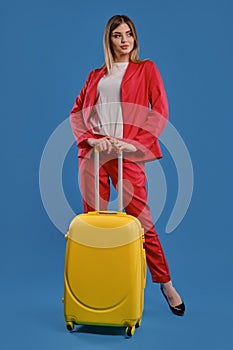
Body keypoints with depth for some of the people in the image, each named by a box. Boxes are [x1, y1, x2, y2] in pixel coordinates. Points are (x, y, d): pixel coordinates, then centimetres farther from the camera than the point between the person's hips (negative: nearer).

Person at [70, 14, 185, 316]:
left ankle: (166, 284, 13)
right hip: (93, 153, 3)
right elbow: (76, 111, 12)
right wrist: (90, 138, -7)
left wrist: (136, 142, -12)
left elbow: (160, 111, 0)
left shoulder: (146, 69, 11)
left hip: (127, 154, -3)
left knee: (141, 220, -3)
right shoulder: (96, 76, 19)